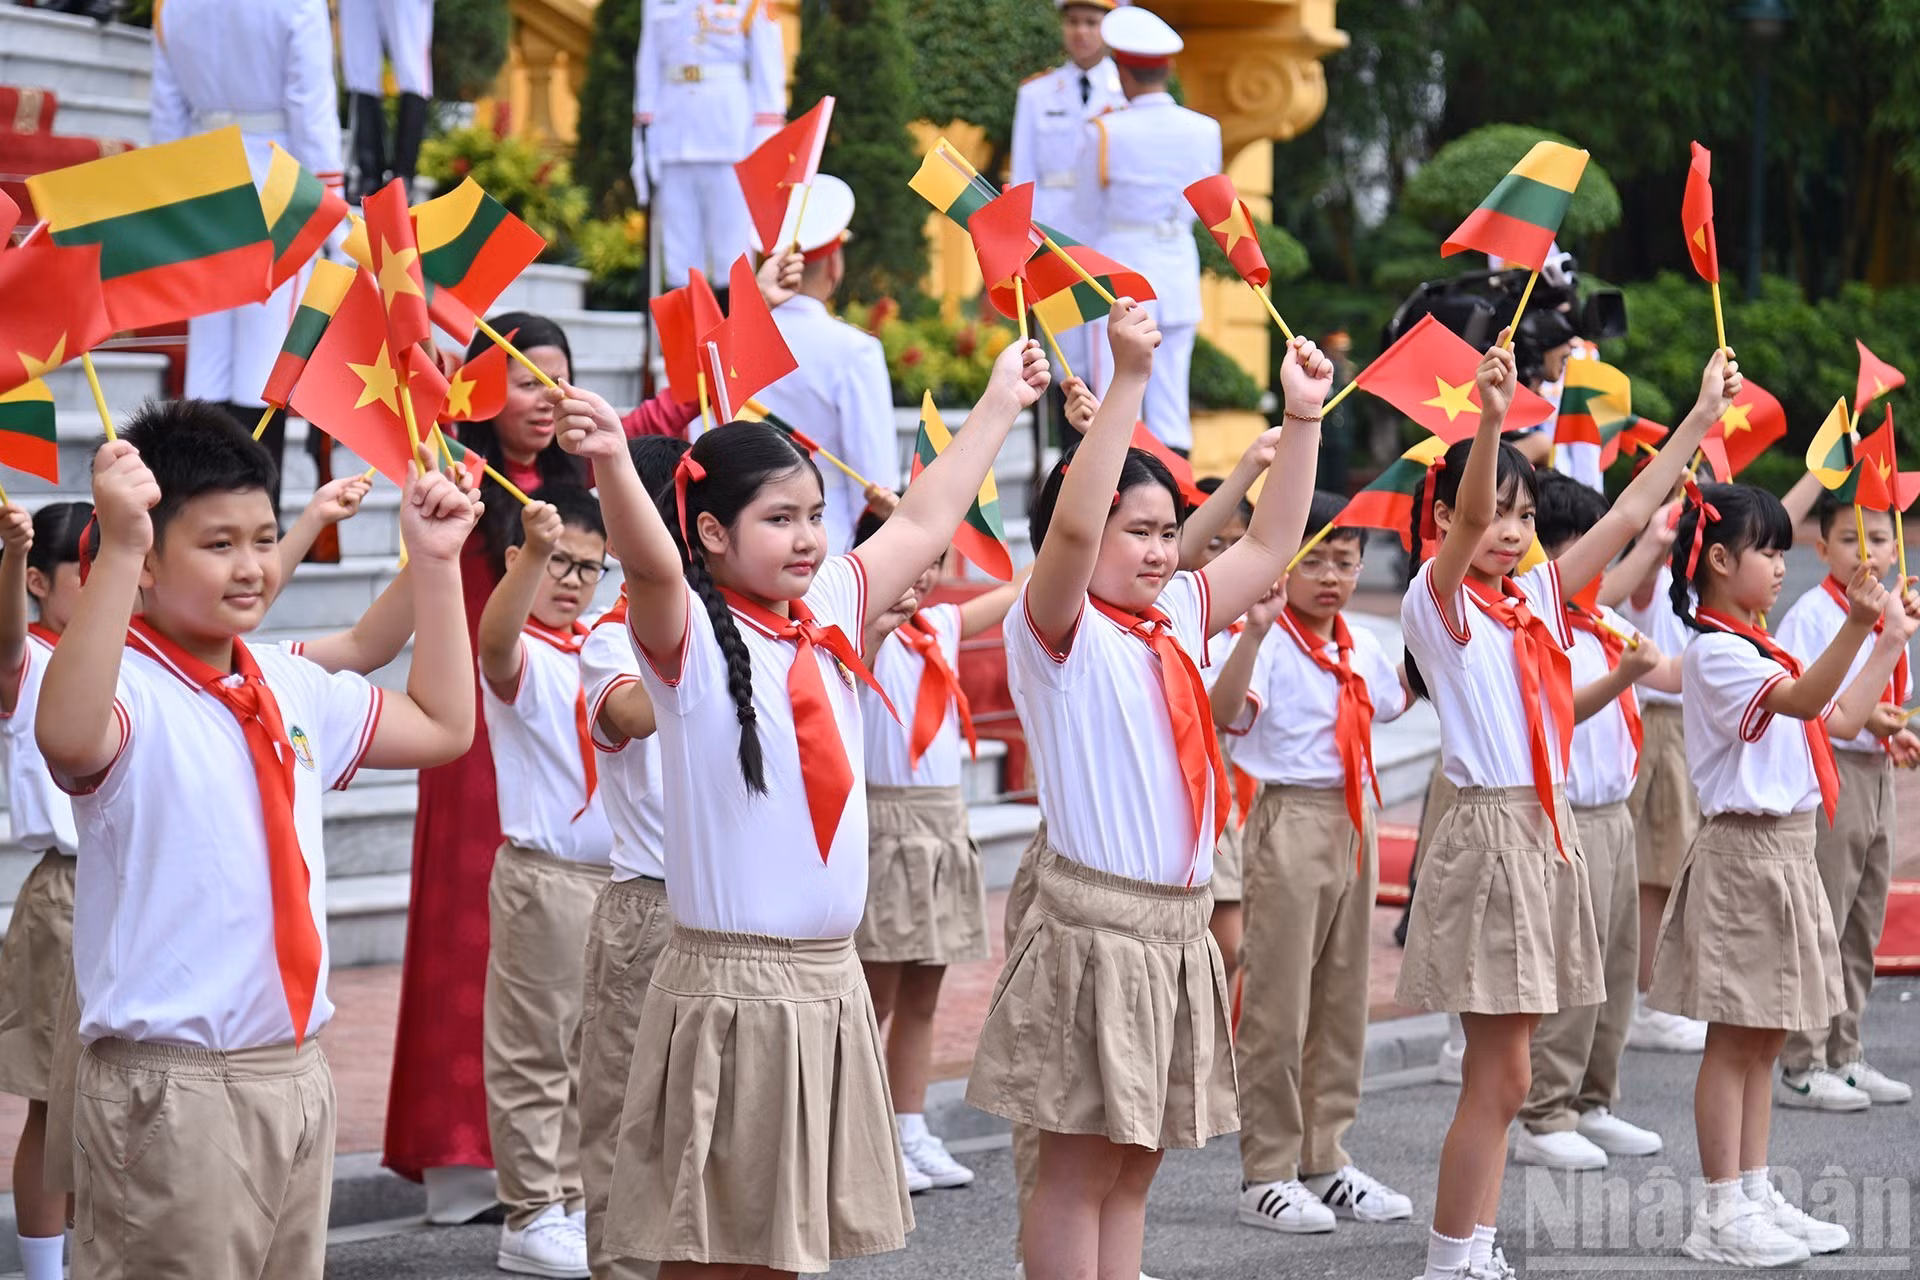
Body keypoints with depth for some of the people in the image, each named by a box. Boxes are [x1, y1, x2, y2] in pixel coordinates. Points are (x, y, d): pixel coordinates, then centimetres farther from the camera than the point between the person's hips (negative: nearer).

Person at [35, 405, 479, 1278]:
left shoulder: (292, 688, 12)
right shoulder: (132, 688, -13)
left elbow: (440, 725, 25)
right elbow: (68, 739, -38)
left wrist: (434, 562, 18)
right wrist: (119, 547, -43)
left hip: (295, 1070, 8)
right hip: (172, 1090, -8)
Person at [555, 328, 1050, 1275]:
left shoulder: (828, 616, 11)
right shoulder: (689, 638, -8)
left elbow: (923, 523, 22)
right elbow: (651, 563, -29)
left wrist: (999, 404, 30)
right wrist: (612, 462, -47)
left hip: (830, 982, 7)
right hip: (728, 983, -7)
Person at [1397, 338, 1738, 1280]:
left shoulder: (1536, 598, 13)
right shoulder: (1438, 599, -7)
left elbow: (1627, 516, 14)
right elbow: (1465, 520, -26)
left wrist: (1703, 415, 12)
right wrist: (1491, 420, -42)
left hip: (1548, 832, 8)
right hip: (1489, 830, -8)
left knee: (1499, 1073, 10)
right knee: (1501, 1077, -8)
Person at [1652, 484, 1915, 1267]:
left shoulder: (1756, 647, 15)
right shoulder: (1717, 650, -15)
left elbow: (1839, 719, 19)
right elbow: (1804, 700, -31)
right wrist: (1856, 625, -45)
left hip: (1787, 850, 9)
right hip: (1744, 849, -9)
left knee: (1764, 1039, 13)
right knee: (1735, 1040, -4)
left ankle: (1754, 1194, 19)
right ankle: (1721, 1214, 0)